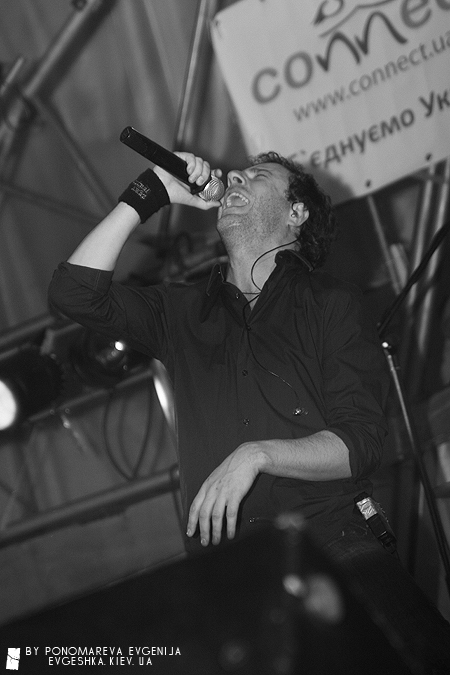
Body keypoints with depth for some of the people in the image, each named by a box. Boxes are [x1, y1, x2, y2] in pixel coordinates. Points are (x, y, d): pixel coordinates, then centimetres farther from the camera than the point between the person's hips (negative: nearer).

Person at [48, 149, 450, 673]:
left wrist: (257, 455, -13)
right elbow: (75, 291, 6)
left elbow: (360, 441, 2)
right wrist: (150, 195, 8)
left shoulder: (331, 302, 12)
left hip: (336, 544, -2)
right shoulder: (181, 310, 20)